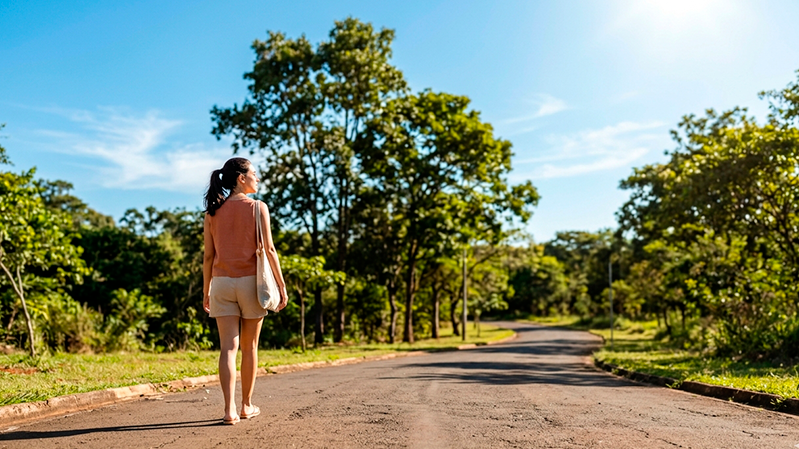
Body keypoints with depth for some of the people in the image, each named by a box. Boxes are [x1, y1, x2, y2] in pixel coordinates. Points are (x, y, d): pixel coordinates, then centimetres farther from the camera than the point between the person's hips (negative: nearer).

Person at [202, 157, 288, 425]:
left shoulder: (213, 212, 6)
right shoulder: (257, 207, -4)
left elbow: (208, 256, 6)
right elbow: (268, 249, -9)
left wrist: (206, 291, 12)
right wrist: (282, 285, -5)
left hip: (221, 283, 2)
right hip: (250, 282, -2)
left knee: (228, 347, 0)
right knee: (249, 347, 11)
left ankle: (230, 409, -8)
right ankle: (247, 405, 23)